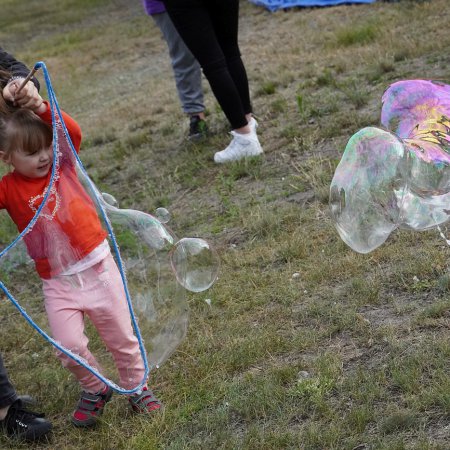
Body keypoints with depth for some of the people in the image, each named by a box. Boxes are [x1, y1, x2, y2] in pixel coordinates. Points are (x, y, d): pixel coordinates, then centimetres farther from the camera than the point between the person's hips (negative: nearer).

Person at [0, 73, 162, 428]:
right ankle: (95, 390, 21)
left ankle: (137, 387, 33)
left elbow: (72, 132, -18)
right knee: (69, 346, -7)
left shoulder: (62, 164, -2)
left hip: (98, 266, 1)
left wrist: (39, 106, -29)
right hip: (58, 282, 0)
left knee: (121, 334, 10)